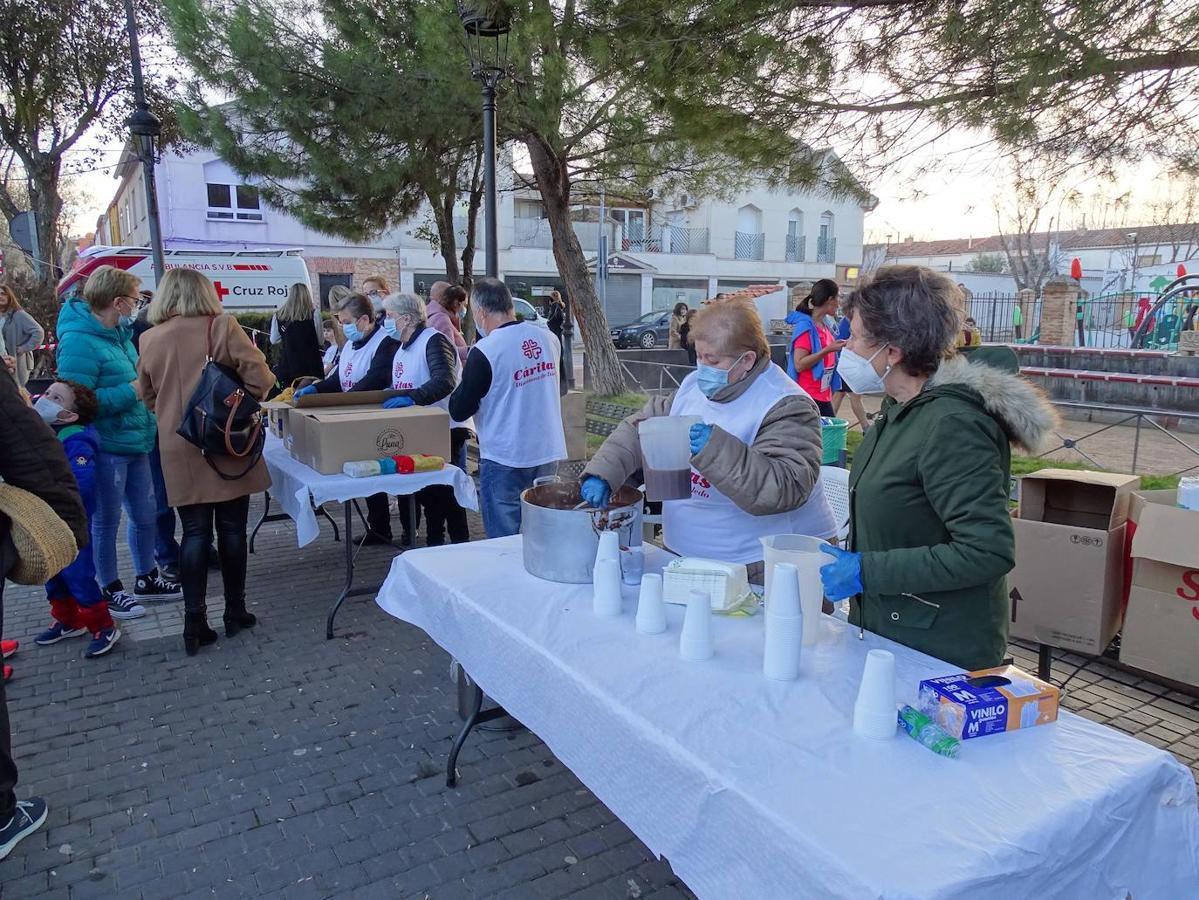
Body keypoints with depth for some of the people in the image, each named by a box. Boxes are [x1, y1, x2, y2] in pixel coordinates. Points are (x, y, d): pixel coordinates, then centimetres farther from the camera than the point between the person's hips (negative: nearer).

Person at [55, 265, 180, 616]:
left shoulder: (119, 333, 9)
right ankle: (109, 591, 23)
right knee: (106, 521, 8)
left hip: (134, 441, 8)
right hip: (105, 447, -8)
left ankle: (146, 579, 33)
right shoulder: (79, 342, -19)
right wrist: (132, 390, -22)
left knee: (145, 515, 17)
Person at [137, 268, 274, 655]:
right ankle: (235, 612, 18)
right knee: (232, 529, 8)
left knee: (195, 532, 7)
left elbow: (147, 396, 12)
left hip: (179, 449, 2)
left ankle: (195, 620, 5)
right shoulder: (222, 326, -6)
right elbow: (260, 376, -12)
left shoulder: (150, 339, 3)